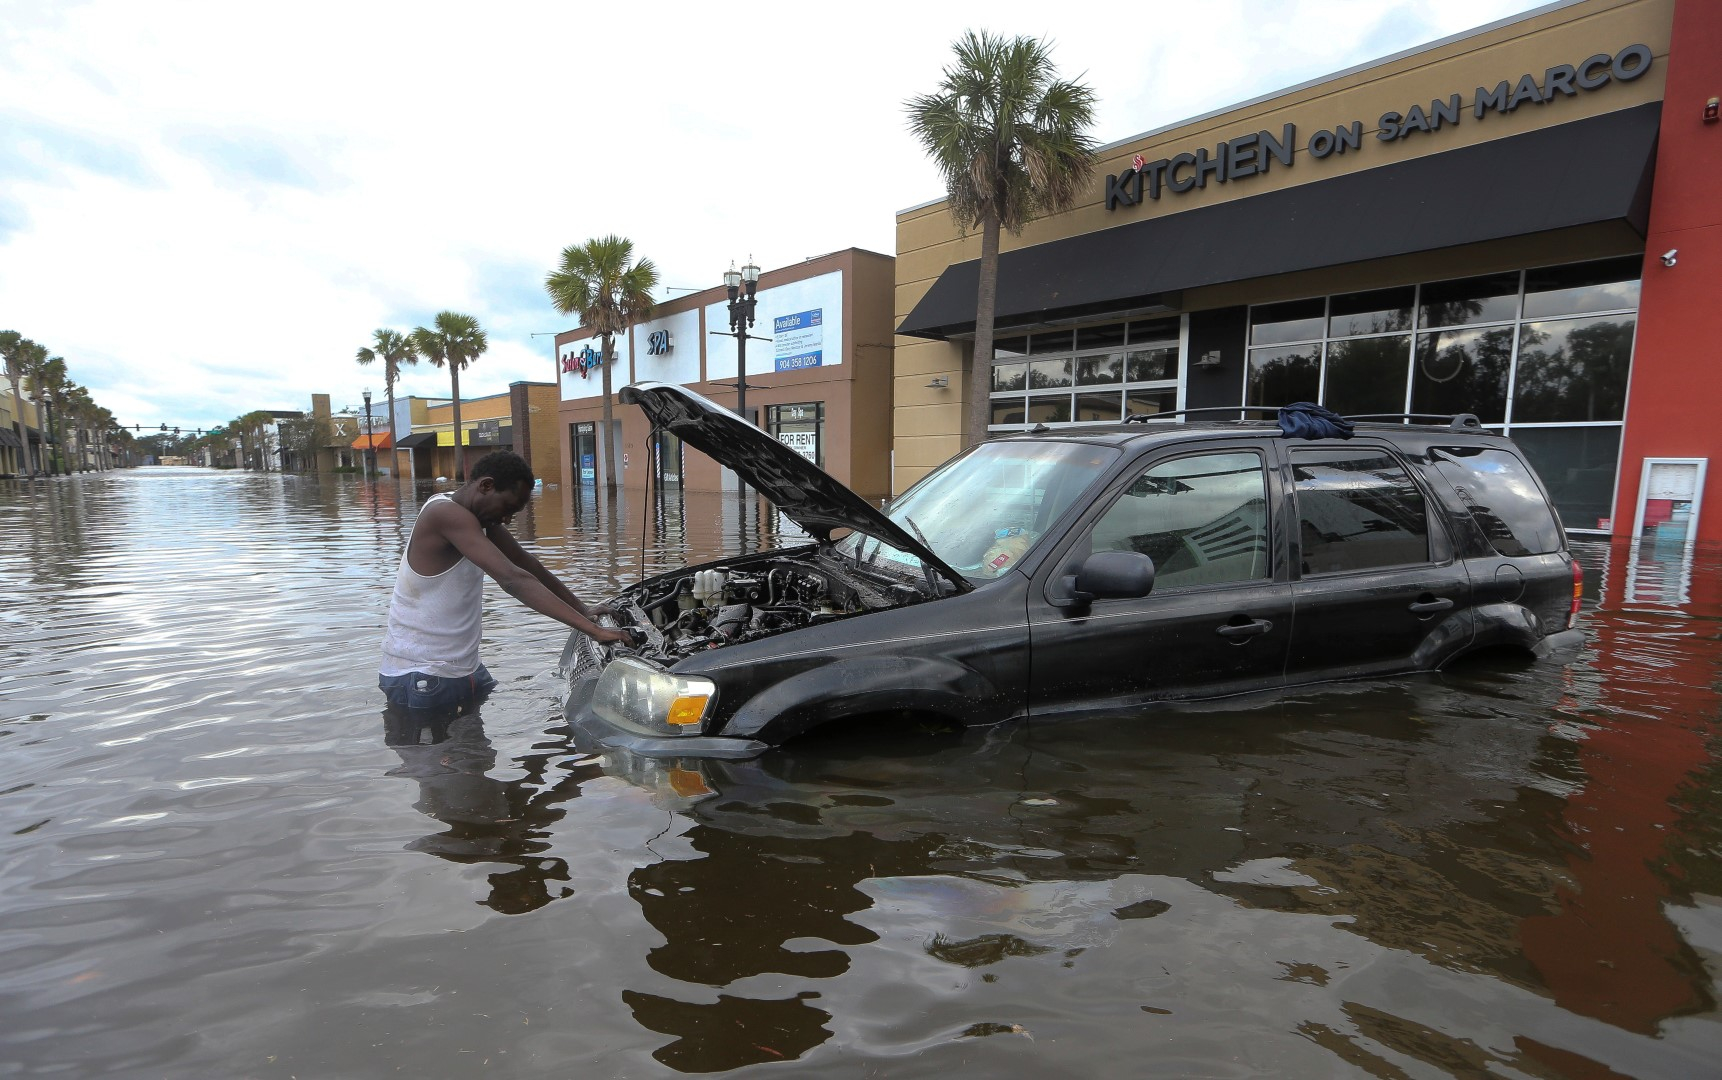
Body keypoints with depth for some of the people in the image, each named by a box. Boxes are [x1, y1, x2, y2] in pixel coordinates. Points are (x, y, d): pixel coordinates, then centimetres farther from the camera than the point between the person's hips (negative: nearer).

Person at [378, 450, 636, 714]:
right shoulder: (447, 514, -24)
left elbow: (526, 564, 9)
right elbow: (512, 580, -33)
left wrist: (582, 611, 2)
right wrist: (591, 628, -36)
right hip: (421, 680, -9)